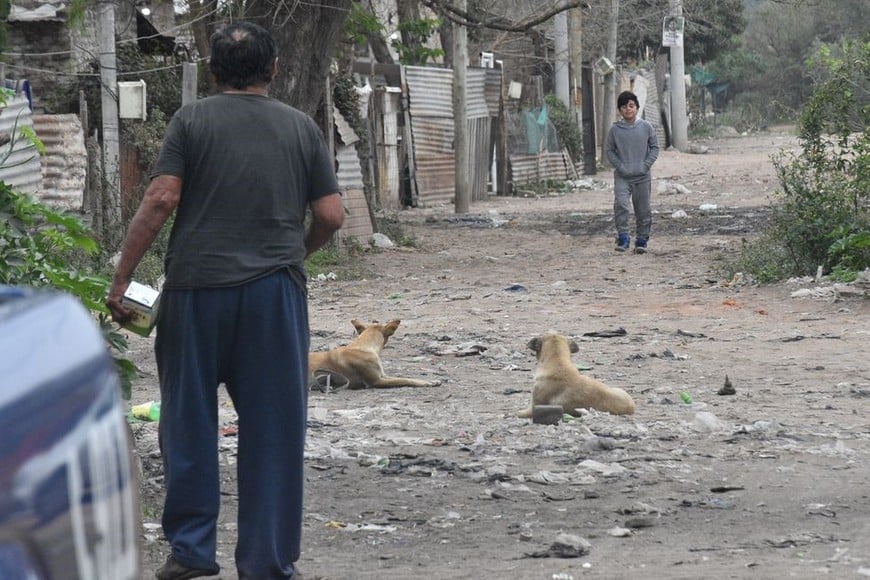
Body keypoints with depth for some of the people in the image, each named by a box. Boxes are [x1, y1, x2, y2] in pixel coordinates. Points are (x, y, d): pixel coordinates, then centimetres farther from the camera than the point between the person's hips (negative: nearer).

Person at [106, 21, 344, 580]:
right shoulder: (301, 127, 7)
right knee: (273, 428, 6)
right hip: (275, 289, 1)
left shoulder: (192, 121, 2)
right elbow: (332, 215, 5)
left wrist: (121, 280, -4)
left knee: (189, 419, 9)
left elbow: (161, 201, -7)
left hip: (197, 287, -1)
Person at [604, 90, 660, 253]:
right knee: (621, 204, -20)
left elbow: (654, 147, 6)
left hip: (643, 176, 1)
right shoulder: (615, 130, -1)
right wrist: (619, 166, -7)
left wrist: (646, 165, -6)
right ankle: (623, 237, -13)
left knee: (643, 210, 6)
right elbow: (609, 150, 5)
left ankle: (642, 240, 17)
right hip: (622, 176, -1)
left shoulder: (646, 127, 0)